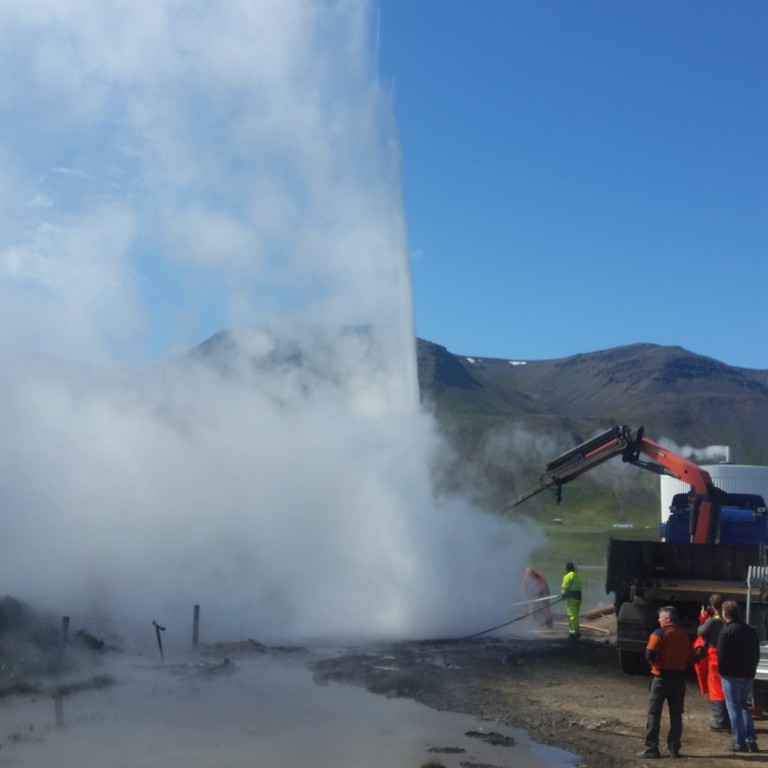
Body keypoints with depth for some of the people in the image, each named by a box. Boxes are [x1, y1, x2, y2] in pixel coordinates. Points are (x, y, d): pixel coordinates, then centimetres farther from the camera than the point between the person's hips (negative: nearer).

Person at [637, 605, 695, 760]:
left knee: (654, 713, 0)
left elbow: (649, 655, -17)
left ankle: (651, 748, -2)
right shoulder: (684, 636, 8)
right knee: (676, 715, 10)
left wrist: (654, 661, 3)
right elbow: (691, 658, 9)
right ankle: (674, 749, 11)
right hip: (679, 679, 5)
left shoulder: (660, 633, -10)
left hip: (662, 677, -5)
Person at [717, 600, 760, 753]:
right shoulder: (751, 631, 8)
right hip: (748, 674, 7)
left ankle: (740, 742, 1)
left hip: (731, 675, -7)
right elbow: (756, 654, 13)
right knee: (744, 706, 18)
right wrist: (751, 670, 18)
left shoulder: (726, 631, -15)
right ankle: (751, 740, 12)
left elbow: (721, 655, -16)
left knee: (734, 707, 1)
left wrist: (722, 669, 0)